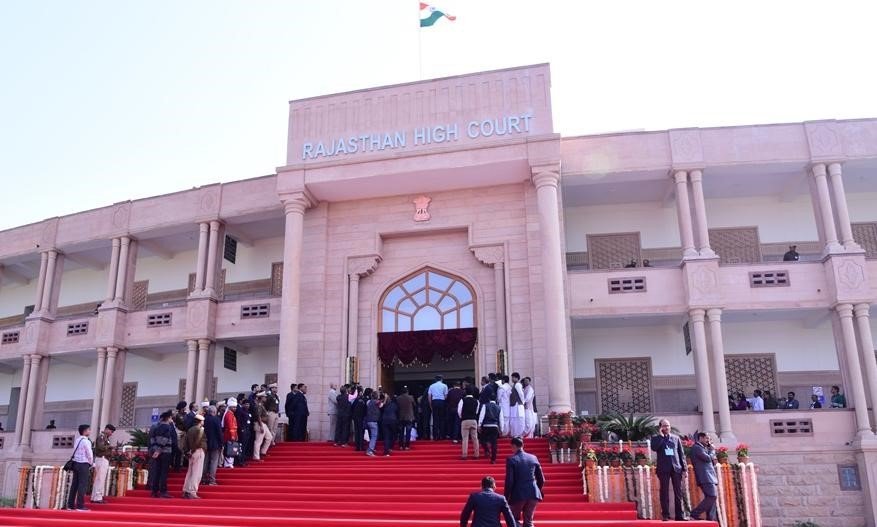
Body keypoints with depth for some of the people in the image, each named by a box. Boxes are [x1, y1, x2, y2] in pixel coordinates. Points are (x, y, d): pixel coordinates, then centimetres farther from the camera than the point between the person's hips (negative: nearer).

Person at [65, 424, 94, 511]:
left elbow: (74, 452, 14)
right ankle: (80, 506, -7)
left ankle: (70, 505, 13)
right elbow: (90, 454, -11)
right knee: (82, 485, -6)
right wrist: (91, 464, 6)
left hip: (76, 463, 8)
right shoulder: (86, 441, -11)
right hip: (83, 464, -8)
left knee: (74, 484, 10)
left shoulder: (77, 440, 13)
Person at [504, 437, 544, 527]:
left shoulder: (511, 459, -8)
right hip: (533, 494, 4)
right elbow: (541, 479, 9)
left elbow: (509, 481, -12)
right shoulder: (533, 458, 6)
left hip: (518, 495, -4)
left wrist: (506, 497, -3)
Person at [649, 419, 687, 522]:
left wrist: (684, 468, 4)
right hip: (663, 468, -2)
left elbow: (681, 454, 11)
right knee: (664, 492, -1)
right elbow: (654, 448, -13)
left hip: (676, 468, 2)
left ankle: (680, 515, 5)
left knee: (678, 492, 1)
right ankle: (665, 515, 2)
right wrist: (661, 436, -9)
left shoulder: (676, 438, 13)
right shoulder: (656, 438, 7)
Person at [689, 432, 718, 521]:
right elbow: (708, 458, -17)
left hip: (710, 477, 10)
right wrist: (712, 450, 1)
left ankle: (711, 519, 4)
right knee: (712, 496, -19)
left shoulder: (704, 448, 24)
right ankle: (695, 513, -15)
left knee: (712, 497, 5)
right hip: (705, 477, -10)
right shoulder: (696, 447, -8)